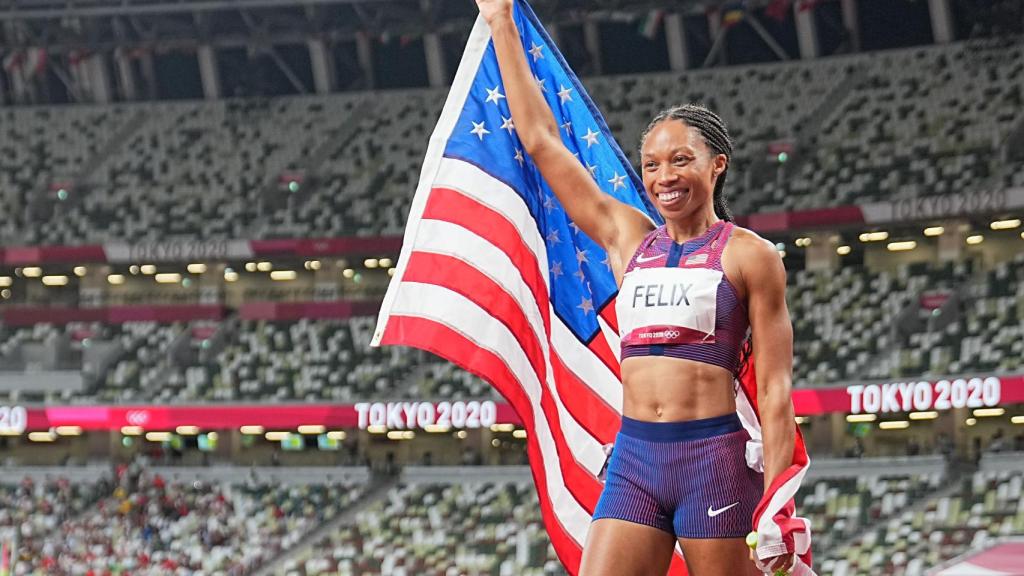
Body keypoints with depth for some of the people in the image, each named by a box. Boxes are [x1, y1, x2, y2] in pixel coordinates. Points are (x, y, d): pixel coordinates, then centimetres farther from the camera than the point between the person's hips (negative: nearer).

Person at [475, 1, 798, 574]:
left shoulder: (749, 255, 2)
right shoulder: (628, 238, 14)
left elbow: (775, 389, -2)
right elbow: (542, 141, 17)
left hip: (714, 460, -4)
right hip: (634, 458, 4)